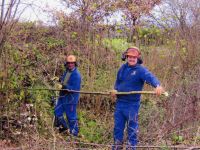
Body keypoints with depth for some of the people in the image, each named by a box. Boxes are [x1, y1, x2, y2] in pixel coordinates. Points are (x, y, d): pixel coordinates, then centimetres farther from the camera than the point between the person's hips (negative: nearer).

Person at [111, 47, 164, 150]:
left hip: (132, 104, -6)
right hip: (120, 102, 6)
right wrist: (115, 89, 1)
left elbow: (150, 77, -29)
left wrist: (158, 85, -50)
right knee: (118, 126, 14)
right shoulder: (123, 68, 9)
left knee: (132, 127, 5)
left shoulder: (141, 70, -11)